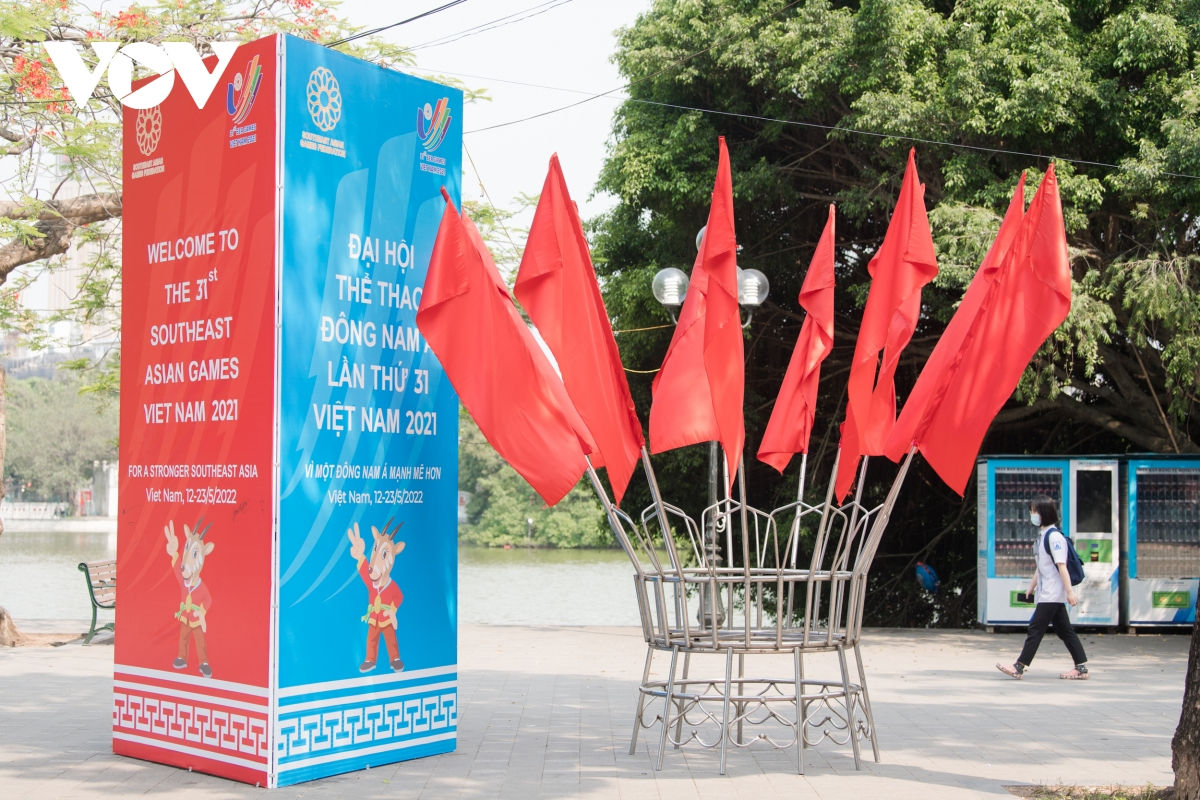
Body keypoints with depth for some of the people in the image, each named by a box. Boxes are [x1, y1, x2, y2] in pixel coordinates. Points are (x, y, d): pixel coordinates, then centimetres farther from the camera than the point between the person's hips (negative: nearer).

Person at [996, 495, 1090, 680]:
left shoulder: (1054, 536, -15)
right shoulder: (1042, 535, 14)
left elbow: (1061, 566, -20)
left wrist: (1070, 591, -22)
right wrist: (1032, 586, 24)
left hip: (1052, 594, -10)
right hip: (1048, 593, 10)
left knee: (1036, 628, -7)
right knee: (1064, 630, 10)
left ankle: (1019, 667, -5)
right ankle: (1082, 667, 14)